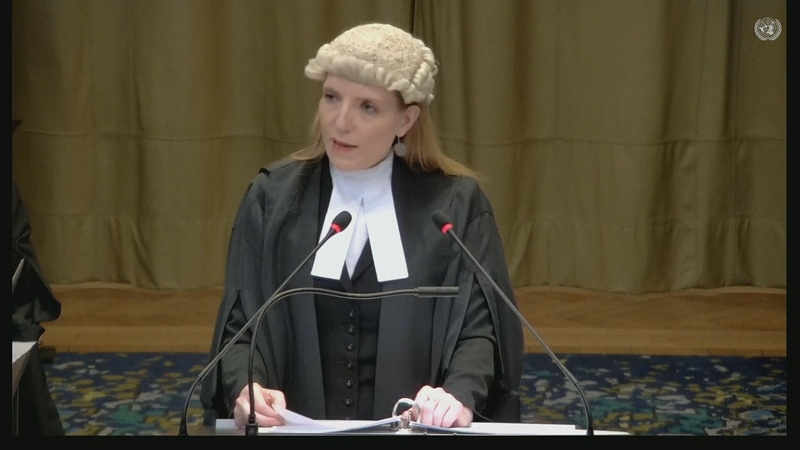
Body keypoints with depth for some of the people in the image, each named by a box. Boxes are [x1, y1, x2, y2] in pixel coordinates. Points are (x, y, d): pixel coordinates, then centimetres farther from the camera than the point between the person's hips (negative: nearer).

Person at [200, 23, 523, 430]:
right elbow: (240, 325, 4)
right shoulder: (272, 197, 7)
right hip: (298, 431, 0)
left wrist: (460, 394, -22)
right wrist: (246, 388, -18)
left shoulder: (455, 204, 3)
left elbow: (480, 328, -1)